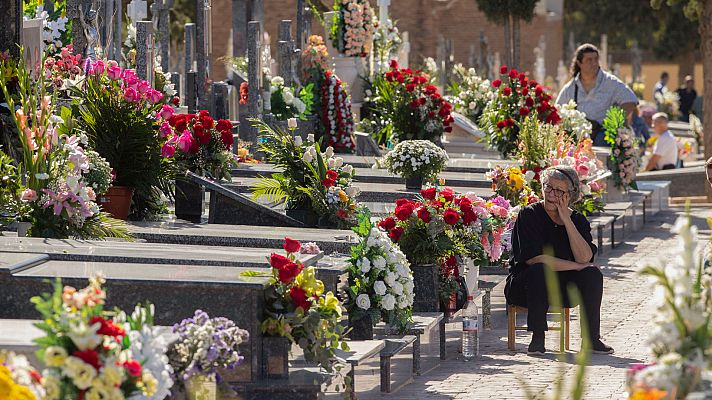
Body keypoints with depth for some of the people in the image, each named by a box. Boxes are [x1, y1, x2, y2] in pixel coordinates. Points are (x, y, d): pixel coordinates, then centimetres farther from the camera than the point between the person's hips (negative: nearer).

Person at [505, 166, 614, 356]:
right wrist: (576, 266, -18)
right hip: (525, 286, -4)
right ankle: (537, 338, -29)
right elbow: (532, 258, -22)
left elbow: (585, 258, -15)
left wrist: (566, 220, -19)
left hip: (563, 291, 4)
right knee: (539, 271, -34)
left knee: (593, 274, -20)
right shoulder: (529, 215, -10)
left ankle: (591, 338, -15)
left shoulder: (577, 220, 1)